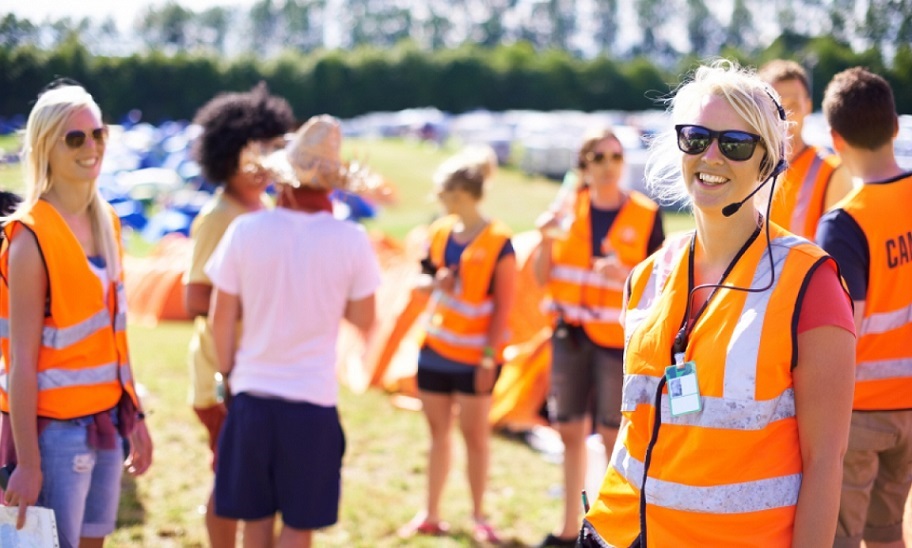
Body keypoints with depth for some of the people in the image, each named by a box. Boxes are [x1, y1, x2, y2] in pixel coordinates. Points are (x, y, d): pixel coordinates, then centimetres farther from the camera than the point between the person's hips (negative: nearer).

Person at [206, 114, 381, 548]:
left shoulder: (245, 230, -7)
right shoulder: (350, 240, -10)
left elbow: (222, 317, -1)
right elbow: (363, 319, 0)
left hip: (252, 395, 2)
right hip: (313, 398, -2)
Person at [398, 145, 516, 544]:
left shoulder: (499, 242, -12)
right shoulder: (439, 232, 3)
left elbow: (504, 306, -11)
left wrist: (489, 357, -14)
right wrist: (435, 284, -8)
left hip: (475, 356, -5)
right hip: (435, 349, 5)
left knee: (475, 433, 4)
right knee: (438, 430, 12)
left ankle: (478, 516, 18)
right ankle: (431, 515, 20)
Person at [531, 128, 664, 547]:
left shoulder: (645, 215, -5)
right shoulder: (568, 209, 3)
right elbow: (542, 277, 6)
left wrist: (625, 274, -22)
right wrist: (546, 240, -12)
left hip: (619, 338, -3)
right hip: (571, 335, 4)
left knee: (613, 434, -1)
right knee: (570, 430, 11)